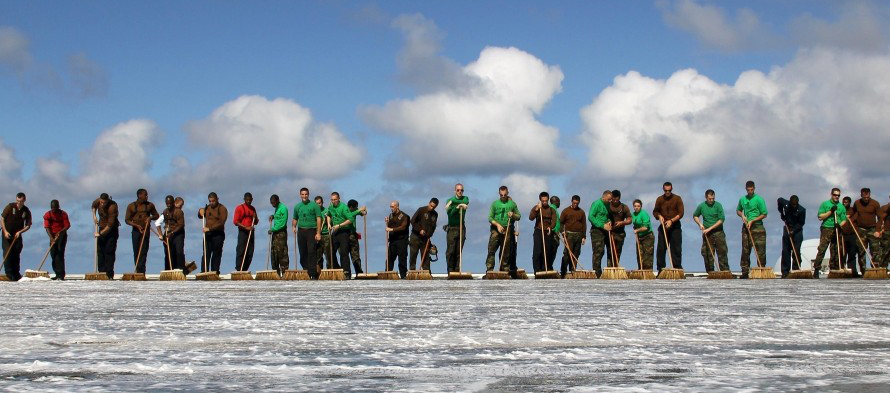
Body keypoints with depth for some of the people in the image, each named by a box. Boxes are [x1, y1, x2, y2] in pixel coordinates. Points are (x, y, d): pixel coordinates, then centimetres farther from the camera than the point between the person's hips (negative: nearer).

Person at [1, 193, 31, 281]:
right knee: (7, 253, -10)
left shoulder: (26, 211, -1)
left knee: (16, 255, 4)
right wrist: (5, 231, -13)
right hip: (7, 234, -2)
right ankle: (9, 274, -10)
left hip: (17, 235, 2)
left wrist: (20, 232, -13)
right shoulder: (10, 207, -7)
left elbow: (28, 225, 3)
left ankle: (16, 275, 12)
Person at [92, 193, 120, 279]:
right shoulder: (98, 201, -9)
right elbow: (94, 205, 20)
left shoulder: (112, 207, -29)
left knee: (109, 251, -10)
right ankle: (101, 272, 8)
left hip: (111, 230, -6)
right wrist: (94, 216, 8)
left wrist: (101, 233, -27)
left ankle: (109, 274, -10)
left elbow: (110, 224, -29)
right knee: (100, 250, 4)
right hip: (102, 228, 6)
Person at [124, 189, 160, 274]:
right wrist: (137, 225, -14)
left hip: (145, 231, 0)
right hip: (135, 231, 0)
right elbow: (127, 220, 1)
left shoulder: (150, 205, 6)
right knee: (136, 252, 2)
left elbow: (157, 215, 16)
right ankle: (138, 271, 10)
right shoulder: (131, 206, 2)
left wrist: (151, 217, -7)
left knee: (143, 252, -9)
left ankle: (141, 271, -13)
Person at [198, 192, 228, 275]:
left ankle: (215, 272, 3)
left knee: (216, 255, 0)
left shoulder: (222, 209, -6)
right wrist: (200, 212, 7)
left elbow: (221, 222, -17)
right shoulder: (207, 208, 14)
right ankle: (204, 272, -5)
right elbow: (200, 216, 31)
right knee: (206, 254, -2)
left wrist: (210, 228, -24)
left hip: (218, 235, -5)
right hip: (207, 234, 5)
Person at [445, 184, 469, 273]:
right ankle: (450, 271, -3)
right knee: (450, 251, -7)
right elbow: (449, 213, -10)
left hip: (461, 228, 2)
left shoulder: (465, 199, 11)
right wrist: (457, 207, -25)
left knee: (458, 252, 0)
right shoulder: (450, 200, 4)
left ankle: (457, 270, 1)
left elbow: (465, 202, -14)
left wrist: (453, 202, -18)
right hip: (451, 228, -2)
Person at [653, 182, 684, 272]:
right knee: (661, 248, -1)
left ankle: (677, 268, -3)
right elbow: (655, 211, 14)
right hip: (663, 226, 2)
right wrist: (659, 216, -7)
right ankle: (660, 270, 2)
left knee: (676, 248, -4)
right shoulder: (659, 199, 6)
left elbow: (680, 213, -6)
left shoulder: (677, 199, -2)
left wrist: (671, 220, -18)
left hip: (675, 227, -2)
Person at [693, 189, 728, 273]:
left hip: (718, 232, -2)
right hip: (707, 234, 2)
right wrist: (700, 224, 0)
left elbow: (721, 219, -10)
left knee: (722, 253, -5)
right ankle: (710, 272, 8)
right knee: (708, 254, 2)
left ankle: (725, 271, -3)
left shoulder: (718, 205, -5)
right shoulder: (701, 206, 3)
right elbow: (695, 216, 19)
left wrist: (710, 228, -13)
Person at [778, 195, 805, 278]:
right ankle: (785, 272, 2)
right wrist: (781, 213, 10)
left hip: (797, 231, -3)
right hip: (787, 229, 3)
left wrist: (794, 231, -22)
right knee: (785, 252, 1)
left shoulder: (801, 210, -18)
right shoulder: (785, 203, -9)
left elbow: (801, 223, -11)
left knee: (796, 252, -7)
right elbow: (779, 200, 14)